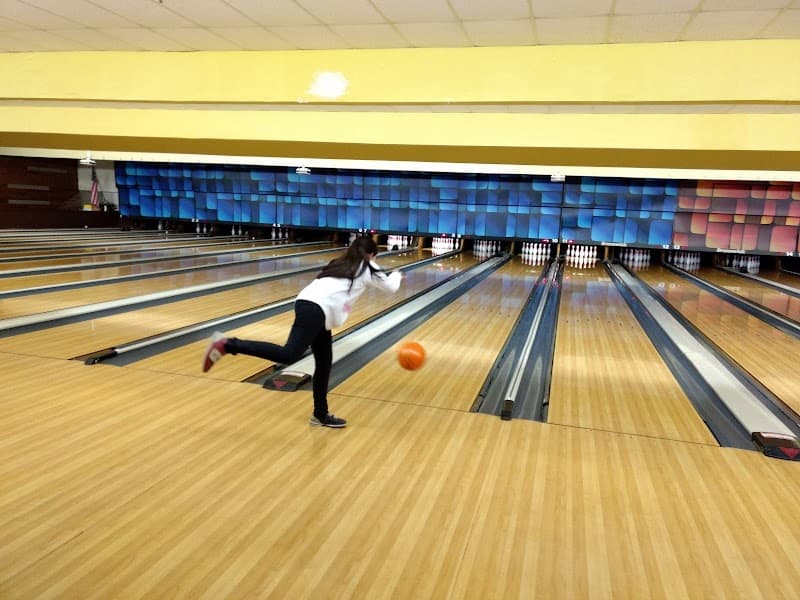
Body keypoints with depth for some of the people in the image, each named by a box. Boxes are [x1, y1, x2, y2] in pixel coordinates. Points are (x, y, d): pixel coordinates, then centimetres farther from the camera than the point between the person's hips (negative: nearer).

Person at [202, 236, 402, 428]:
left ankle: (321, 414, 23)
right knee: (289, 354, -20)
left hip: (309, 302, 9)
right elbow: (391, 287, 26)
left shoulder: (342, 263, 31)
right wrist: (396, 275, 47)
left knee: (324, 362, 15)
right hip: (316, 308, -9)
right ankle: (227, 345, -24)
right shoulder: (367, 267, 15)